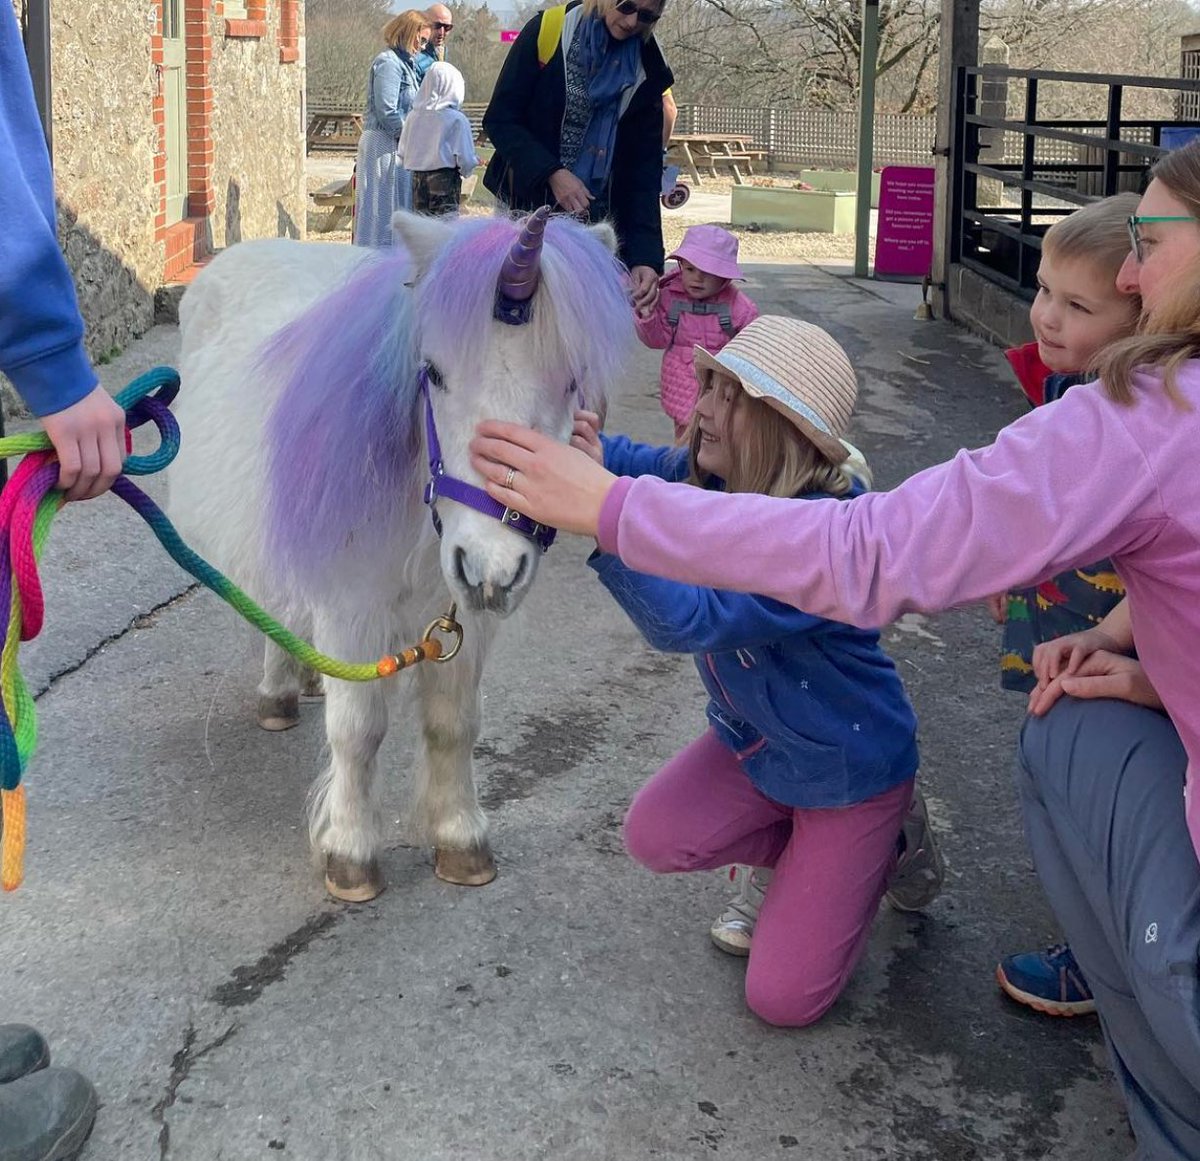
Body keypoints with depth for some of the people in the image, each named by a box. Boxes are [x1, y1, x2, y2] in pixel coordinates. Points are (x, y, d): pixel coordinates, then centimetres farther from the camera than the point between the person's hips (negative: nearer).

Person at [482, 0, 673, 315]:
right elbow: (499, 120, -6)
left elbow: (645, 173, -3)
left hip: (599, 218, 2)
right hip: (530, 202, -2)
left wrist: (646, 257, -15)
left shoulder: (647, 71, -1)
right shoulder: (548, 31, -8)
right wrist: (551, 173, -20)